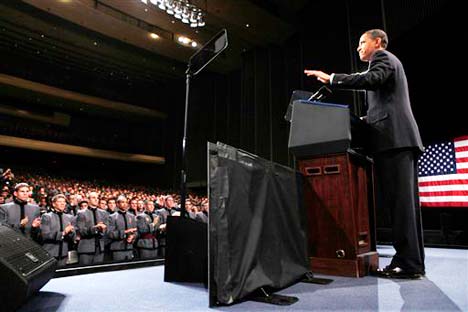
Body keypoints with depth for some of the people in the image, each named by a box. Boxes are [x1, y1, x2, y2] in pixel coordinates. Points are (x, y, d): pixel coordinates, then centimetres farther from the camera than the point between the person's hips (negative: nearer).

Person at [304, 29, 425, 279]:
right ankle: (410, 261, 10)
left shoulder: (384, 58, 4)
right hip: (398, 139, 10)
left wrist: (331, 79, -18)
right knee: (402, 201, 6)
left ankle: (409, 263, -9)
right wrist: (366, 119, 21)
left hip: (394, 138, -10)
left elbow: (371, 79, -19)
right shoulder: (385, 62, 32)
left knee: (400, 200, -12)